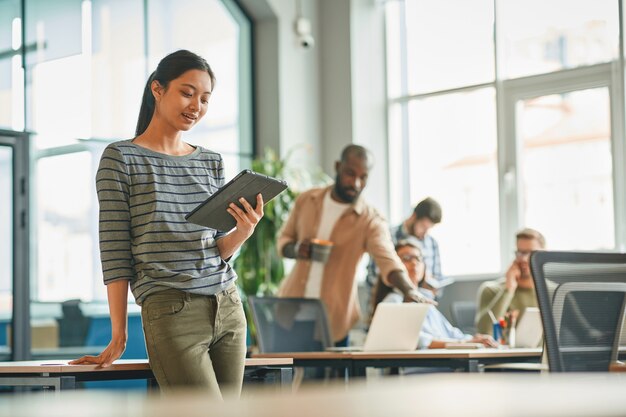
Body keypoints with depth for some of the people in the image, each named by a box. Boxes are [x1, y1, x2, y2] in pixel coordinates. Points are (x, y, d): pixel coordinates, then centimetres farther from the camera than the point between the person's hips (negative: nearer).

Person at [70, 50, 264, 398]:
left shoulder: (212, 162, 15)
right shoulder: (121, 159, -1)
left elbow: (219, 250, 13)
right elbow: (115, 252, -4)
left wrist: (243, 232, -10)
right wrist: (119, 335, -7)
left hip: (228, 308, 6)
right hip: (171, 313, -6)